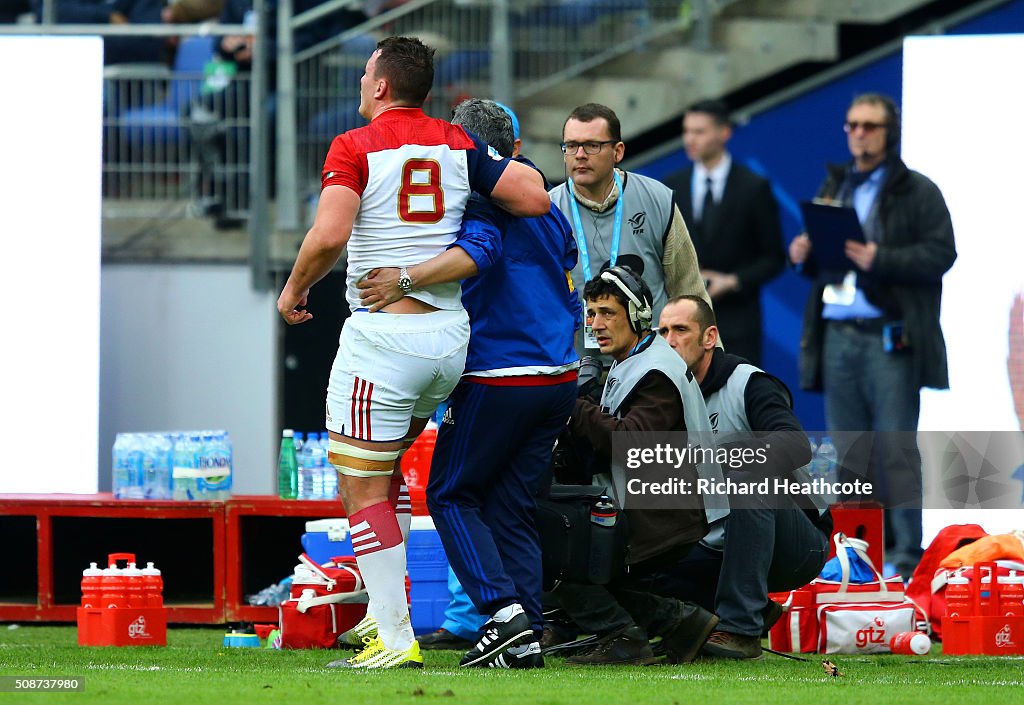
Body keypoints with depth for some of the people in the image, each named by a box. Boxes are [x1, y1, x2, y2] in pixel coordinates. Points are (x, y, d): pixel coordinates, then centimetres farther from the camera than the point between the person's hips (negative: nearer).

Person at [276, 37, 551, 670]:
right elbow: (536, 199, 2)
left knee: (362, 488, 0)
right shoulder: (458, 144, 6)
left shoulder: (354, 149, -7)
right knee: (383, 466, 25)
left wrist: (294, 288, -2)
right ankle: (389, 608, 23)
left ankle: (395, 639, -5)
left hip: (384, 334, -6)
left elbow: (329, 235, -20)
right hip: (451, 333, 6)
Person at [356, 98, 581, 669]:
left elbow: (478, 252, -29)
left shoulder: (478, 201, -8)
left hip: (498, 380, -7)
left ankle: (504, 608, -12)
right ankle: (526, 638, 4)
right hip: (560, 379, 7)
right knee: (514, 507, 12)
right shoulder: (549, 211, 15)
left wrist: (405, 280, -35)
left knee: (451, 495, 5)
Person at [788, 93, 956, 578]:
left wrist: (879, 259, -19)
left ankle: (907, 550, -5)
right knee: (848, 448, 6)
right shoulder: (833, 187, 19)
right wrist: (803, 256, 2)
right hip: (837, 334, 6)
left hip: (889, 337, -6)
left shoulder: (918, 192, 1)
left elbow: (940, 253, -9)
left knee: (895, 447, -7)